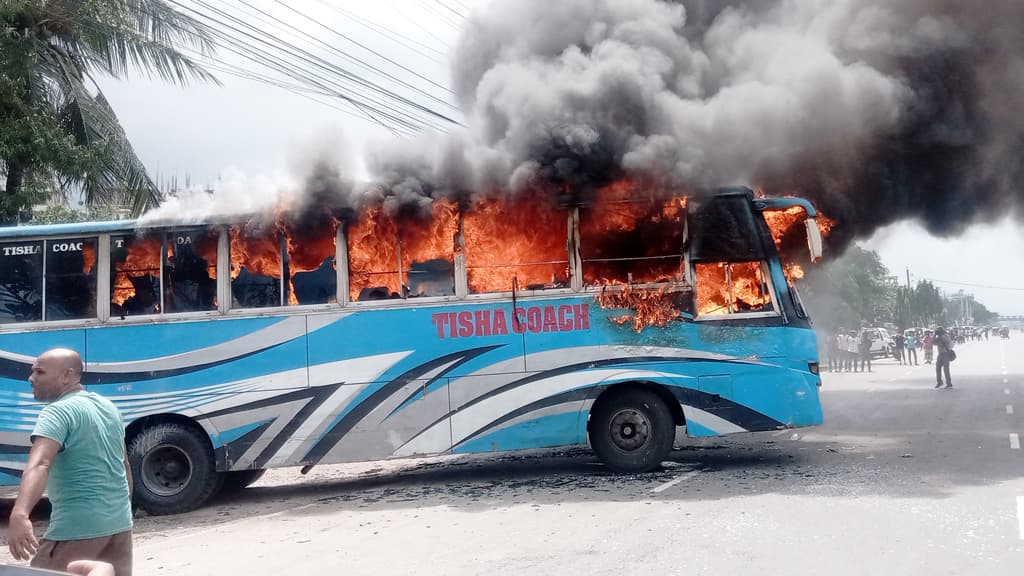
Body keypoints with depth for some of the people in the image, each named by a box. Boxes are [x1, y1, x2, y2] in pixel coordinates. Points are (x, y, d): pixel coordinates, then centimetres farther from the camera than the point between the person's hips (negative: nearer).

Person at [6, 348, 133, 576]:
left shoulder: (58, 412, -13)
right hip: (119, 524, 8)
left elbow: (39, 465, -30)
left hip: (77, 528, -8)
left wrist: (19, 514, -42)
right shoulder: (108, 407, 12)